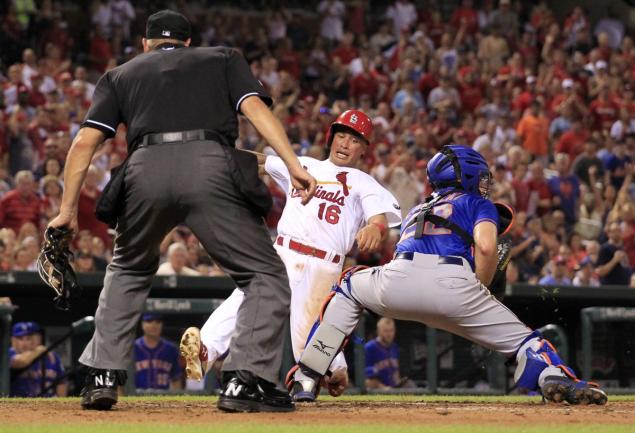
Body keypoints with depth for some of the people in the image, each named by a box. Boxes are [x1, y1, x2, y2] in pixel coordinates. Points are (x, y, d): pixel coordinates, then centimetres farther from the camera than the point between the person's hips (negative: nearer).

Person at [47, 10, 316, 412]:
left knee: (128, 270, 29)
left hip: (145, 171, 2)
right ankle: (245, 381, -10)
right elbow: (255, 108, 8)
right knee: (266, 274, 7)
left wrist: (68, 209, 15)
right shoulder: (223, 59, 28)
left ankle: (104, 376, 19)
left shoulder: (121, 75, 30)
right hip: (210, 166, -2)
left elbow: (85, 141, 15)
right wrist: (294, 165, -2)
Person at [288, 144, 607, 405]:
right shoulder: (479, 204, 24)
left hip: (397, 279, 4)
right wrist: (479, 292, 15)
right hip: (452, 284, -4)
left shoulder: (417, 210, 39)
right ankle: (558, 377, -26)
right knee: (520, 338, 6)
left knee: (348, 288, 34)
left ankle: (306, 378, 23)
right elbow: (485, 246, 2)